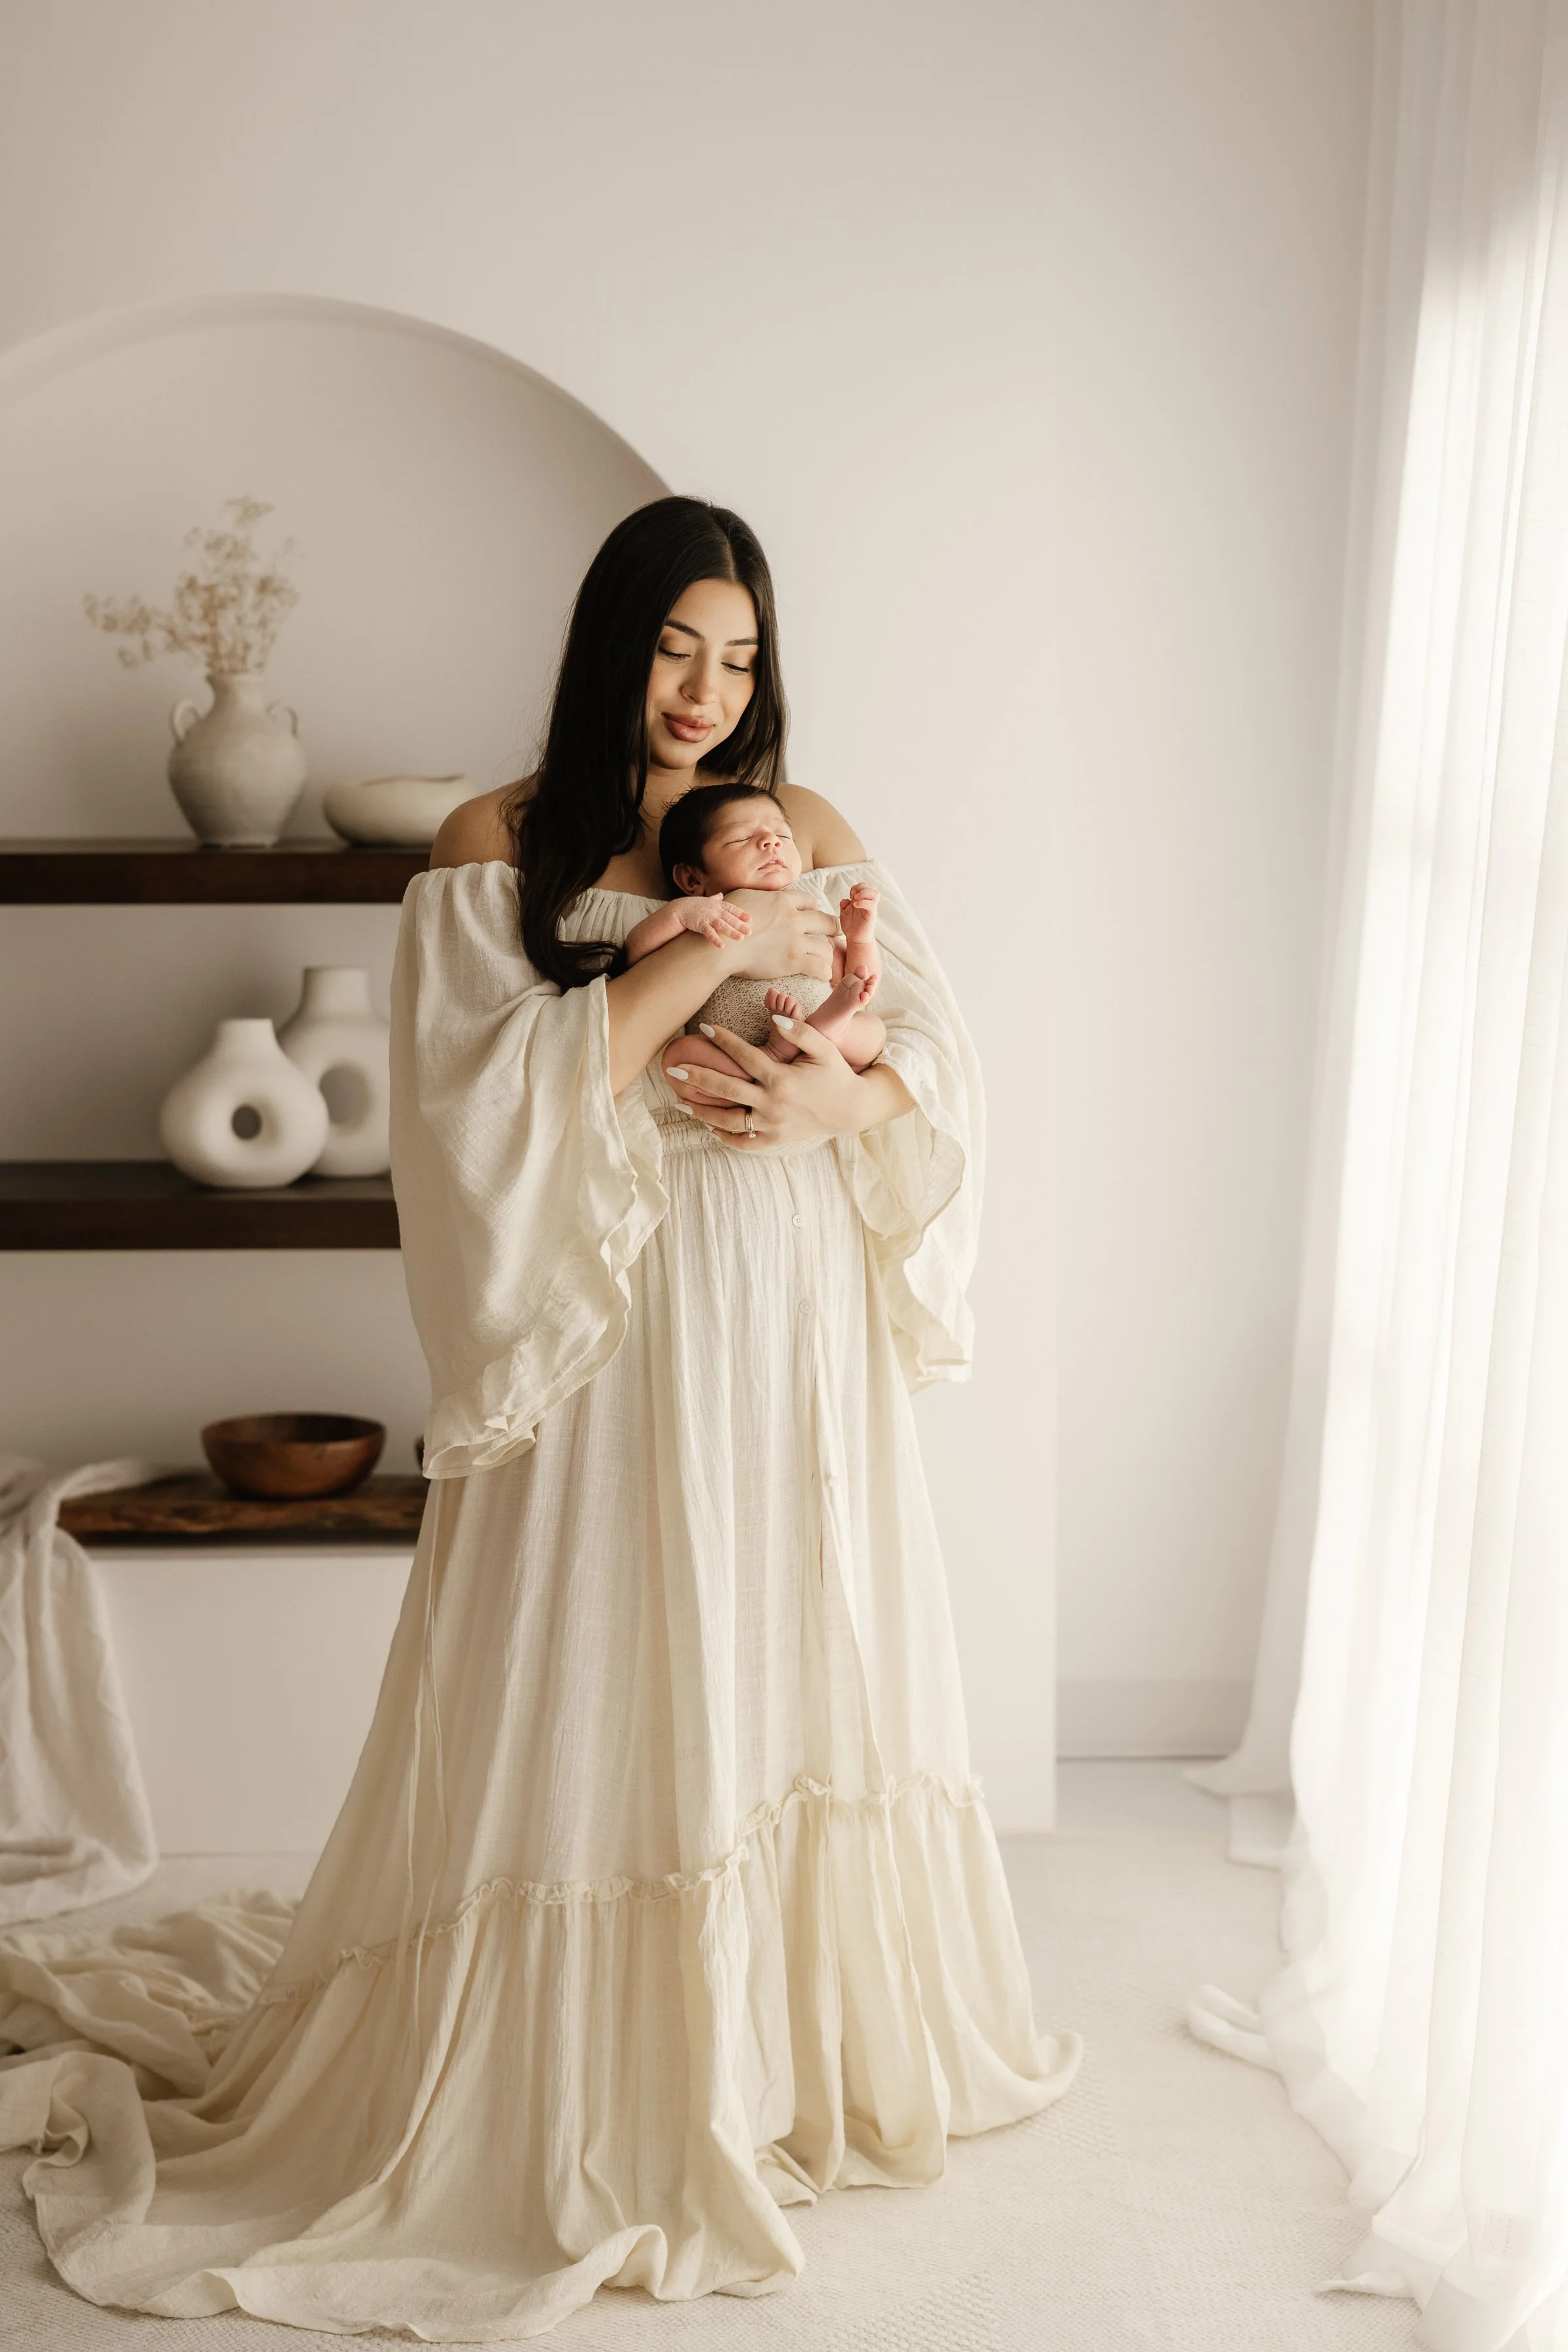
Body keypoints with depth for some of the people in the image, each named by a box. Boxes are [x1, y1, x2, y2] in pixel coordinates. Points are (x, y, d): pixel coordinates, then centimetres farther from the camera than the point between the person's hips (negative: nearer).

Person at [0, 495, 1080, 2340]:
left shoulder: (806, 832, 8)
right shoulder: (497, 851, -2)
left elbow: (941, 1060, 6)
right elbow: (494, 1097, -15)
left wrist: (841, 1097, -16)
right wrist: (704, 951, -19)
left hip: (794, 1324, 4)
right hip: (607, 1326, -3)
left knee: (791, 1669, 12)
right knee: (592, 1694, 3)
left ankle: (802, 2035, 33)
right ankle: (579, 2089, 21)